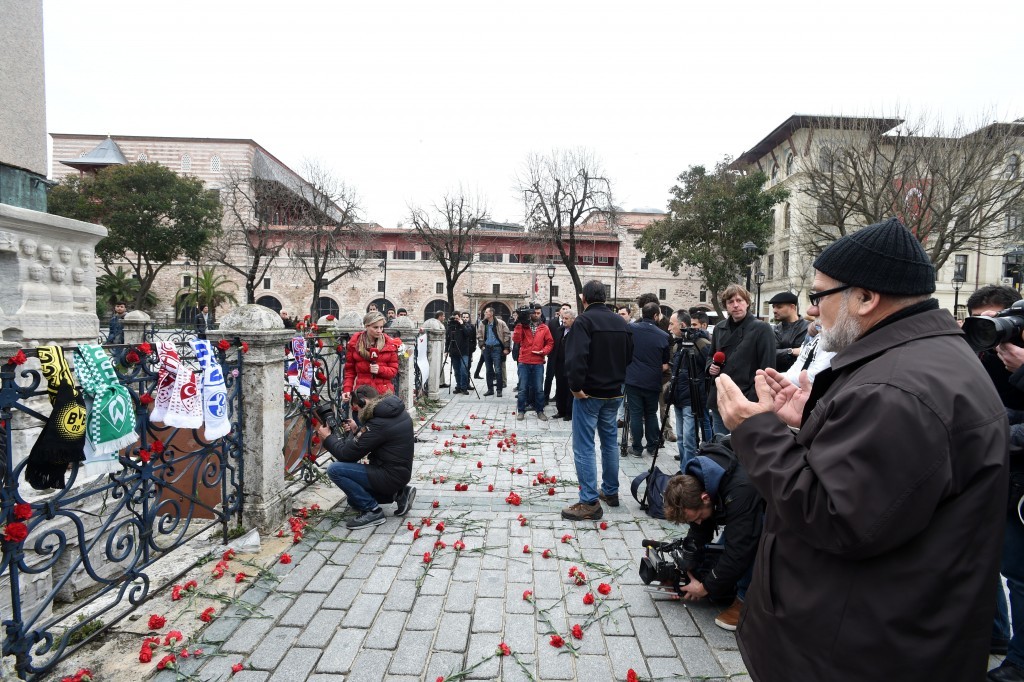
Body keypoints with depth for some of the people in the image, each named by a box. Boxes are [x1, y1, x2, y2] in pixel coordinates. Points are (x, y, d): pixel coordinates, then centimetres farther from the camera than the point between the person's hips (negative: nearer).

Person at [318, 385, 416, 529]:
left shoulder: (378, 422, -22)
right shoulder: (397, 411, 5)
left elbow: (346, 454, -17)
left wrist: (328, 437, -1)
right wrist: (356, 431, 7)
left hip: (390, 476, -10)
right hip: (400, 472, 10)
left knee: (334, 469, -15)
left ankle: (372, 511, -8)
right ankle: (398, 494, 13)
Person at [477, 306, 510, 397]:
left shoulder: (500, 323, -8)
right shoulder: (482, 323, 5)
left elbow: (507, 335, -6)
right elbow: (479, 335, 15)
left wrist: (506, 348, -8)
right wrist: (482, 345, 5)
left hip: (497, 348, -5)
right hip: (487, 348, 5)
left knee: (497, 370, -6)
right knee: (489, 370, 11)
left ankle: (499, 390, 3)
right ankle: (490, 389, 19)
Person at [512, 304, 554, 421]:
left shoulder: (544, 328, 6)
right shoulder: (523, 326, 4)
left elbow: (550, 343, 7)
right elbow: (516, 340, -8)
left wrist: (543, 351, -10)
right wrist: (519, 324, -14)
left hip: (538, 363, 1)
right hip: (524, 362, -1)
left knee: (539, 389, 4)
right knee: (523, 388, 4)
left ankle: (540, 411, 16)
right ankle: (521, 411, 13)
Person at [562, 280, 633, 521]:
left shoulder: (584, 320, -14)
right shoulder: (622, 323, 9)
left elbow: (576, 357, -26)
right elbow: (629, 356, 16)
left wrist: (576, 386, -19)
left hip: (589, 393, -7)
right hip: (614, 393, 8)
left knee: (584, 446, -3)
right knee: (610, 440, 19)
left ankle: (590, 503, -2)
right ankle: (611, 492, 30)